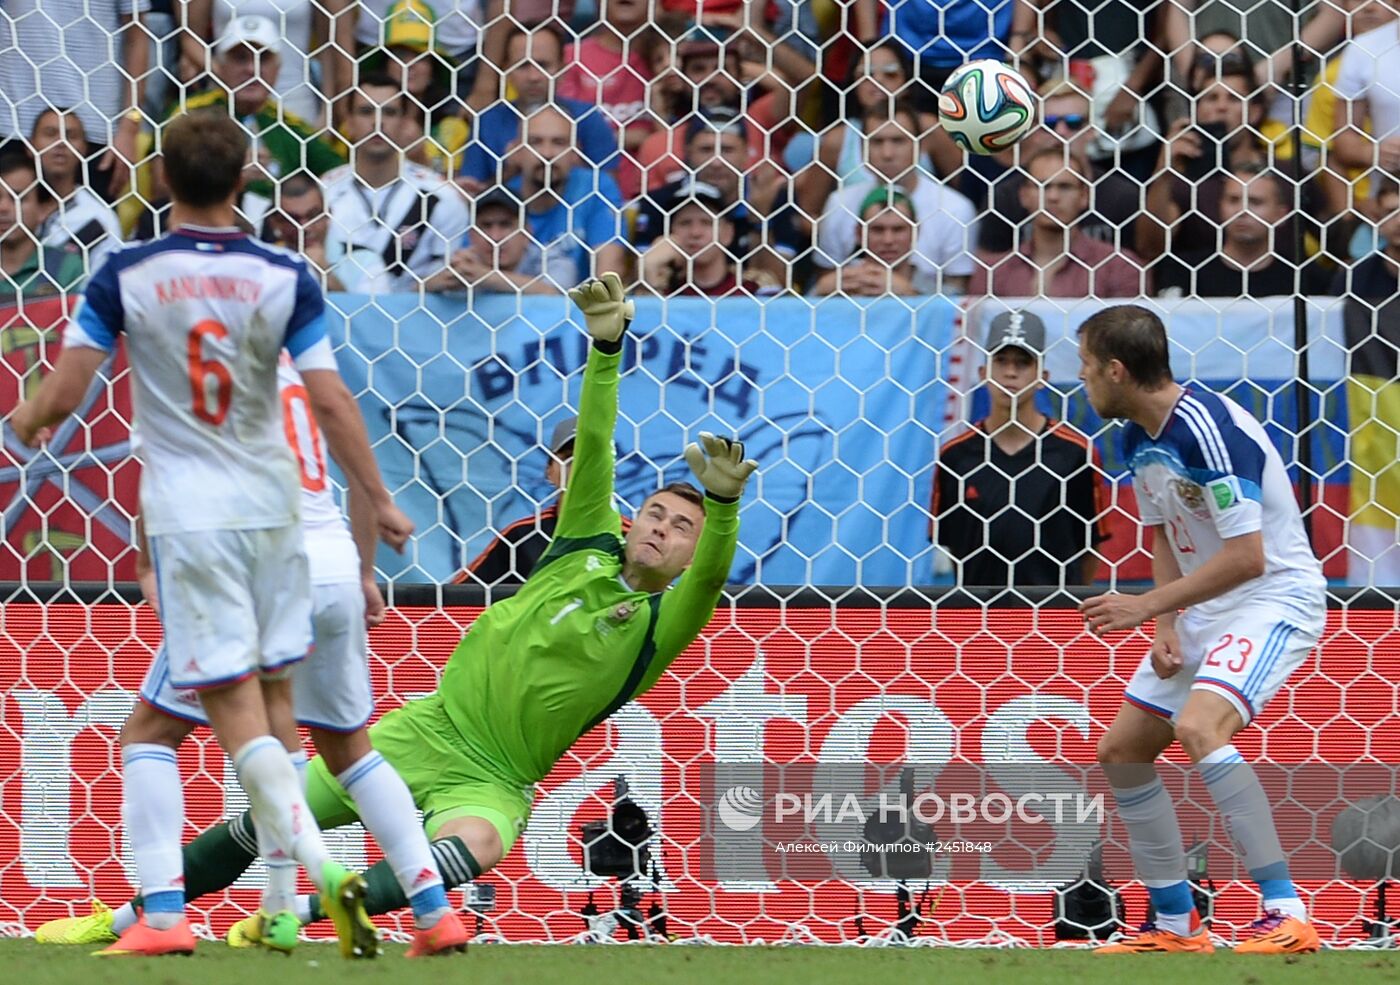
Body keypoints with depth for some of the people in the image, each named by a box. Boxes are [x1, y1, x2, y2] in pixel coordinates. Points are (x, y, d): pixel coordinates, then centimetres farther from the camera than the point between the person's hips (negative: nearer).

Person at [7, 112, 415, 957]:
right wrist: (381, 501, 0)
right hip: (272, 503, 2)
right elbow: (331, 403, -8)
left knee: (237, 712, -6)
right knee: (273, 704, 13)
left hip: (188, 518, -2)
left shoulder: (126, 277, -6)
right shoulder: (283, 278, -4)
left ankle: (325, 869, -24)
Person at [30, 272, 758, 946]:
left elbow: (711, 575, -26)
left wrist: (722, 505, -47)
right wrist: (606, 346, -19)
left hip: (493, 781, -4)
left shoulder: (663, 622, -5)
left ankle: (299, 914, -45)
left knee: (475, 843, -40)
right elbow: (592, 446, -5)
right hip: (432, 729, 4)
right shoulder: (587, 548, 5)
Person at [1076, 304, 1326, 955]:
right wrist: (1166, 628, 1)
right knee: (1121, 752, 9)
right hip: (1206, 608, 10)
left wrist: (1146, 606, -20)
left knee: (1198, 727, -33)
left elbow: (1247, 558, -27)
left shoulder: (1208, 430, -25)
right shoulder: (1138, 438, 5)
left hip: (1276, 595, -10)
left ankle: (1287, 917, -32)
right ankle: (1177, 927, 19)